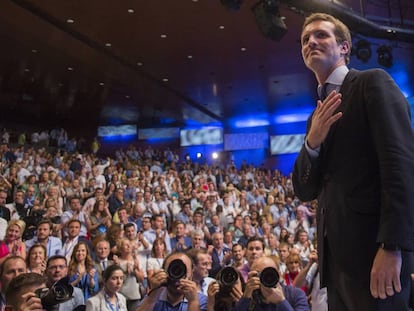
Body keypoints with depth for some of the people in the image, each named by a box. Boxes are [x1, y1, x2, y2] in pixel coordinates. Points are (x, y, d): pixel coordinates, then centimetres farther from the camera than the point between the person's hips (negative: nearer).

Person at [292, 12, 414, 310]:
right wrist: (312, 142, -5)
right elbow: (305, 191, 13)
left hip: (373, 245, -7)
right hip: (337, 252, 7)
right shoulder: (318, 116, 19)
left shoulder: (373, 82, -1)